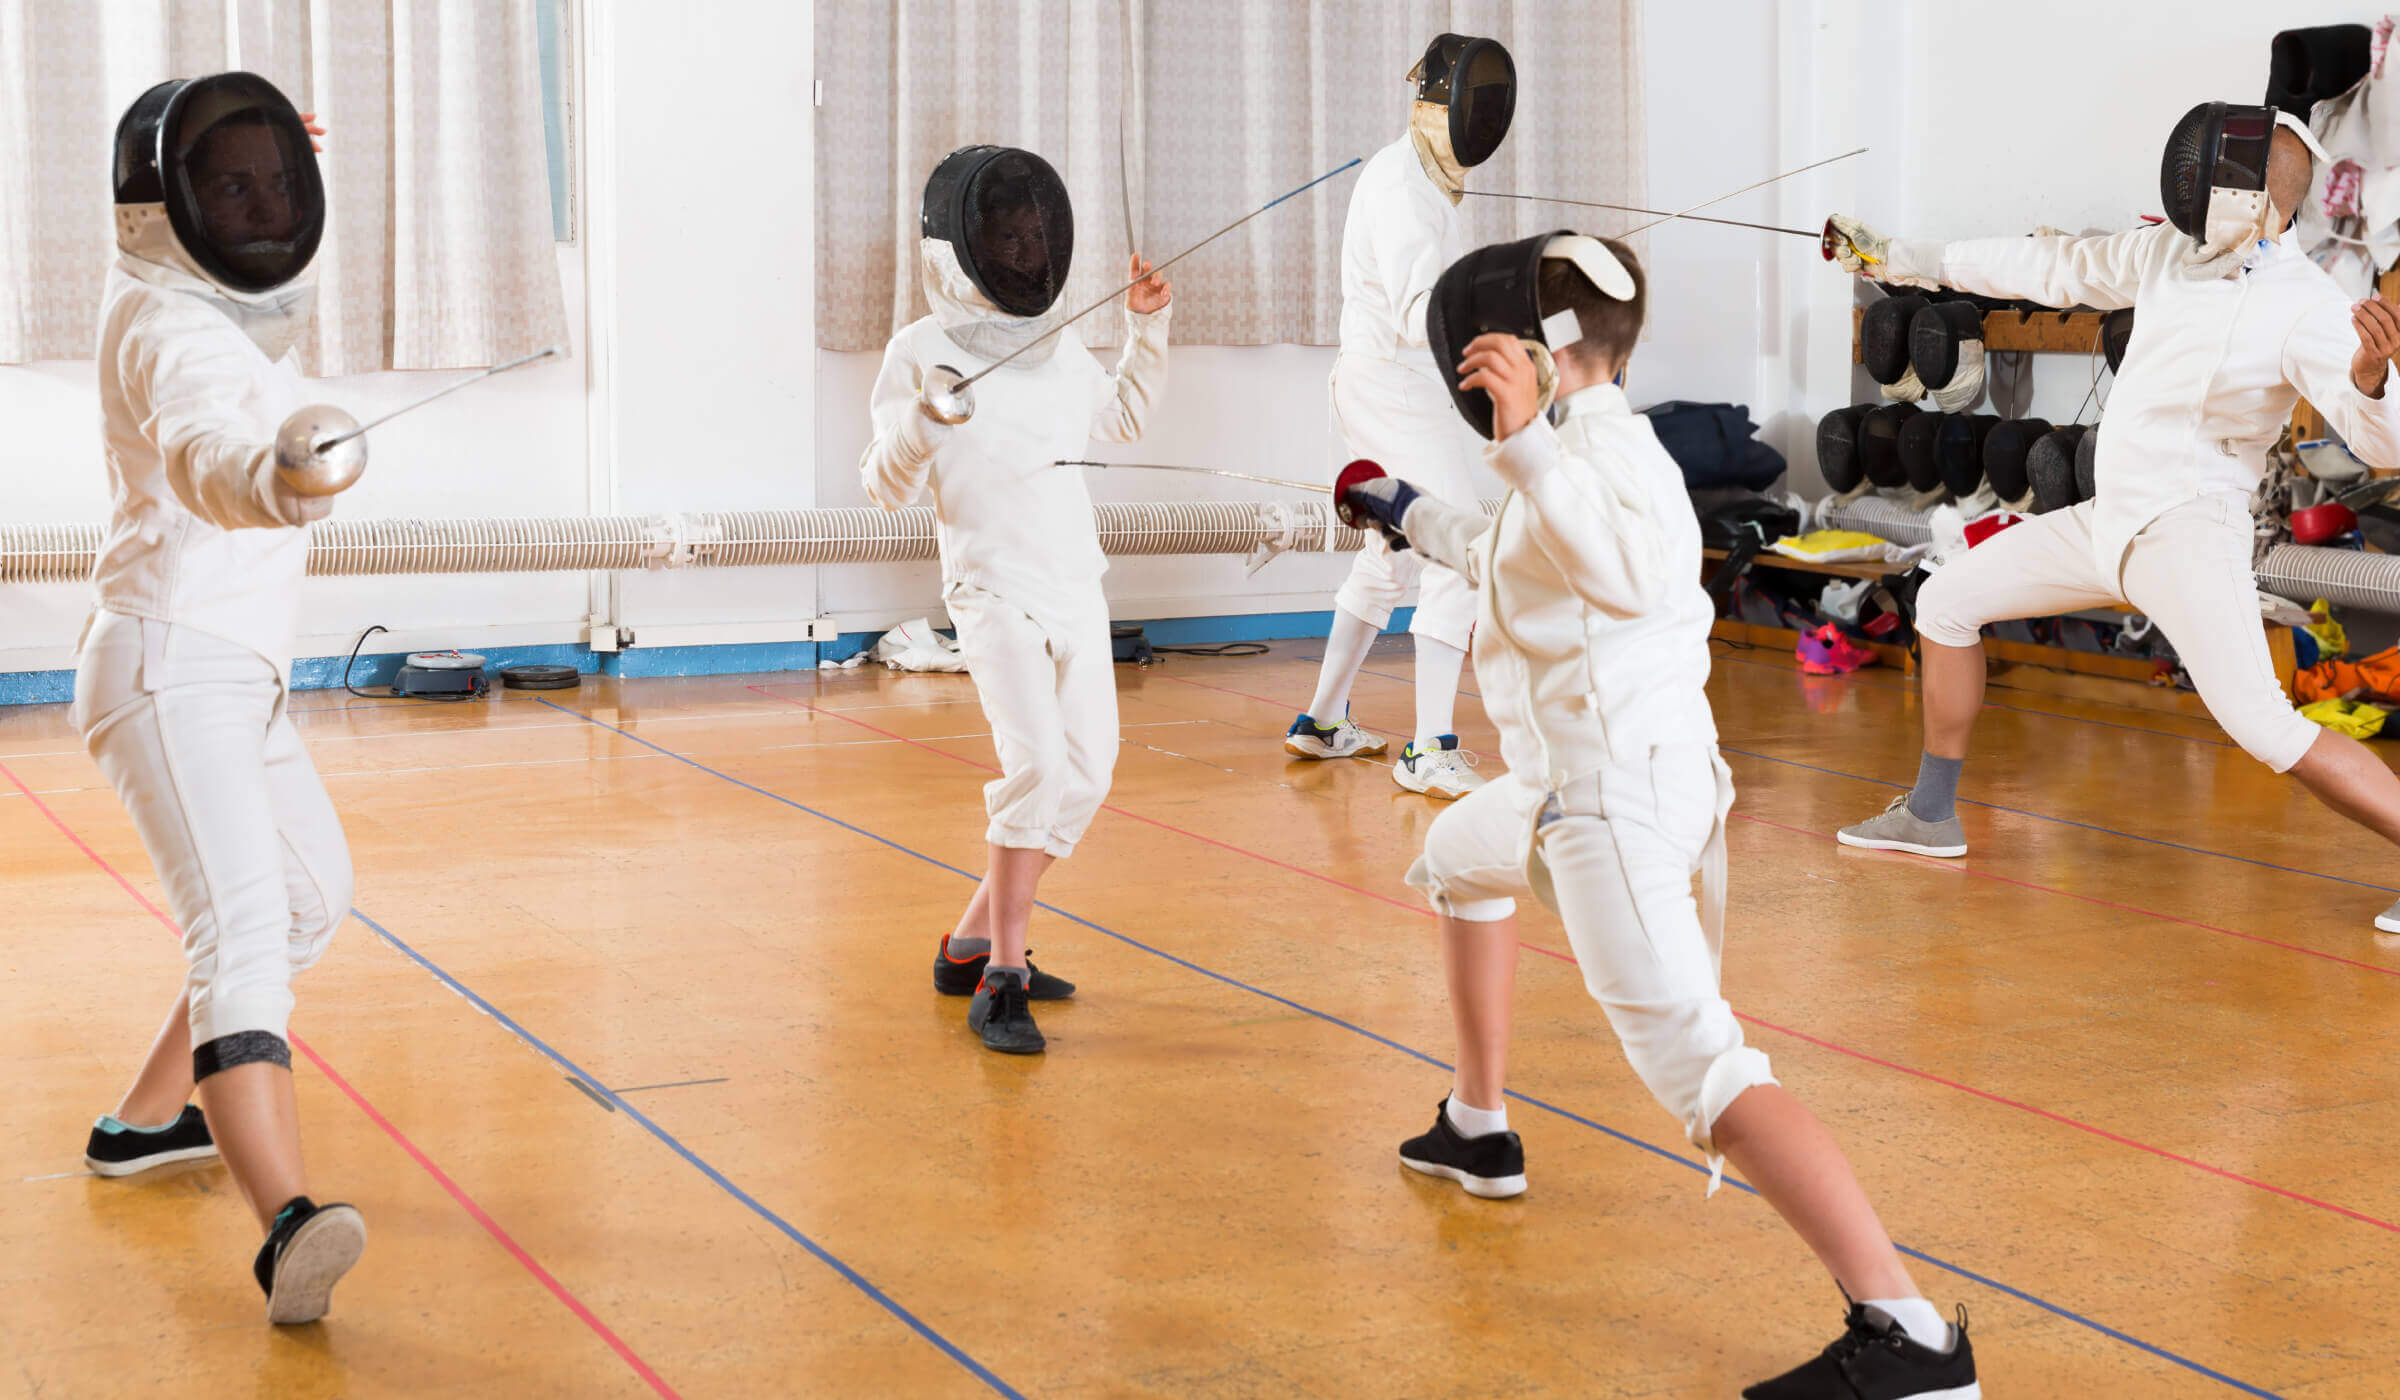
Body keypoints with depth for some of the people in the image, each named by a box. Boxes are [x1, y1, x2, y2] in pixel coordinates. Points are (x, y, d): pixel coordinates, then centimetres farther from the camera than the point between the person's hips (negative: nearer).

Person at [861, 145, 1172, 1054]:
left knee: (1084, 773, 12)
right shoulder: (923, 350, -8)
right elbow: (886, 487, -10)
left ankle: (973, 945, 25)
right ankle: (1001, 981, -13)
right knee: (1039, 768, -22)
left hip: (1076, 589, 7)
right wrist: (922, 422, -29)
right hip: (996, 593, -7)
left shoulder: (1055, 345, 9)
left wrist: (1149, 327, 13)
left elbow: (1122, 418, 26)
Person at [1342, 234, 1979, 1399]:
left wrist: (1524, 436, -38)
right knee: (1456, 861, 36)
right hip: (1599, 771, 11)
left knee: (1691, 1064, -20)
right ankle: (1477, 1130, 45)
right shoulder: (1587, 439, 15)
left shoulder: (1600, 438, -14)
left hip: (1616, 790, -11)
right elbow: (1520, 555, 35)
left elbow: (1636, 574, -34)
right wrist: (1412, 516, 45)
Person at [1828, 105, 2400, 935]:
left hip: (2188, 533, -8)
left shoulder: (2308, 307, -20)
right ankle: (1932, 814, 29)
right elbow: (2060, 269, 14)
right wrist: (1917, 262, 14)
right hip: (2113, 522, 8)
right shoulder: (2173, 248, 0)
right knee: (1945, 604, 14)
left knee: (2262, 728, -25)